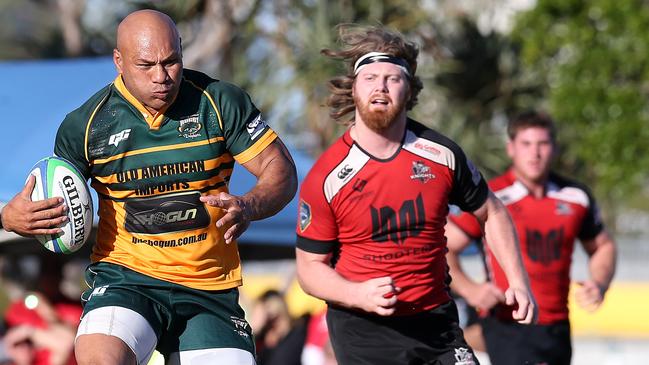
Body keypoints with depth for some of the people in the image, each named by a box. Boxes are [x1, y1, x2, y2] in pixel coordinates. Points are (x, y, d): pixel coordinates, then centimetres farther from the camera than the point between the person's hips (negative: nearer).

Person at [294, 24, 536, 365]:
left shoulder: (441, 154, -2)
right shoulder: (325, 178, -10)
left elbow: (492, 212, 13)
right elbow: (310, 265, -3)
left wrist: (518, 282, 4)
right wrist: (359, 295, -21)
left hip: (435, 322, 3)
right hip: (362, 331, -2)